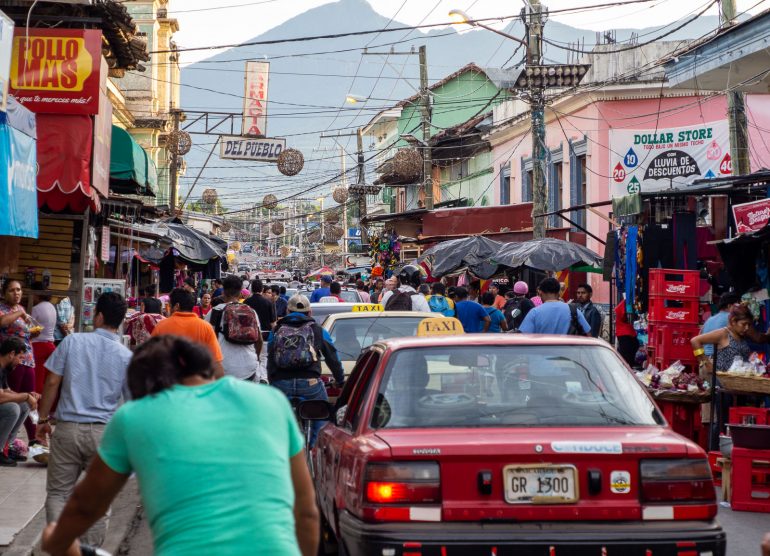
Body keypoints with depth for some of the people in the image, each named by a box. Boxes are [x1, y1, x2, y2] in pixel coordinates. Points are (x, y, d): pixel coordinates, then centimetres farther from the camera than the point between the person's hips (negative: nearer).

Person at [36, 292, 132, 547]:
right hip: (104, 432, 0)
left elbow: (52, 383, -2)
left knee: (58, 492, 10)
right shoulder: (126, 356, -1)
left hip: (67, 428, 0)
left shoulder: (73, 341, -3)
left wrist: (43, 418, 8)